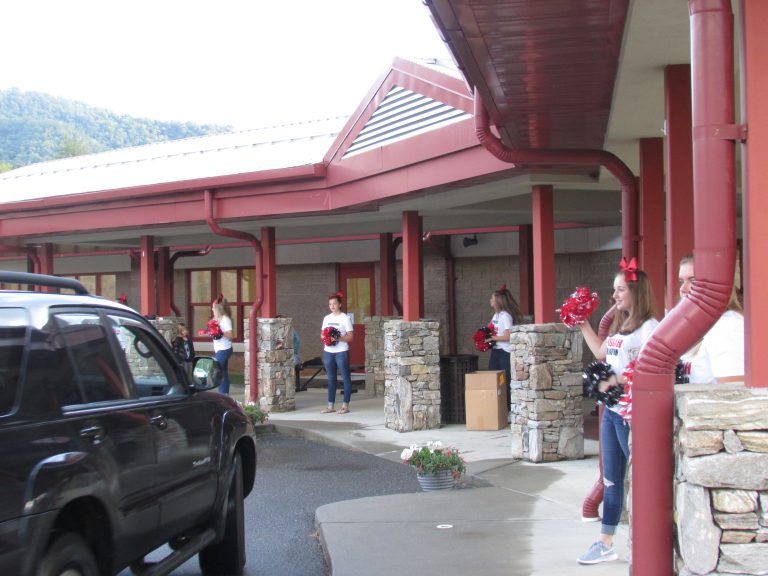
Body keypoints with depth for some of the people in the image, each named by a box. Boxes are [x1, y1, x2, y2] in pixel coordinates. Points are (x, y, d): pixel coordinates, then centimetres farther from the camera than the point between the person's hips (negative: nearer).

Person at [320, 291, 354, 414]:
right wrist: (324, 337, -5)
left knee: (345, 378, -2)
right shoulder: (327, 318, 13)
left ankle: (345, 405, 1)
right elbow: (322, 334, 17)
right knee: (331, 378, 8)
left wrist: (338, 338, -21)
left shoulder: (345, 318, -3)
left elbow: (350, 336, -7)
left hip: (341, 352, -5)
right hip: (328, 352, 5)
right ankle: (330, 405, 11)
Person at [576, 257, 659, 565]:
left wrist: (616, 381, -25)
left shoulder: (648, 327, -12)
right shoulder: (619, 326, 16)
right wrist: (583, 325, 27)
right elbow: (600, 352, 28)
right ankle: (606, 544, 20)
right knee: (611, 479, 13)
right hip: (611, 411, 9)